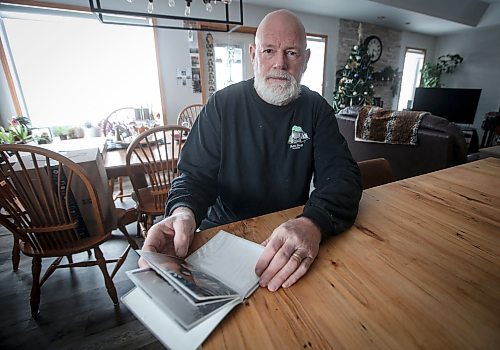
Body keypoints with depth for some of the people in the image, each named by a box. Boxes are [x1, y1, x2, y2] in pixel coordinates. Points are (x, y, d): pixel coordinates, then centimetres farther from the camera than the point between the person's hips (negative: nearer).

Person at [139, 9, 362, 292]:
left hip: (292, 234, 2)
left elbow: (342, 174, -12)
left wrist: (314, 223, -34)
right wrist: (183, 212, -31)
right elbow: (196, 174, -6)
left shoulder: (316, 109, -1)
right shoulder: (223, 104, -5)